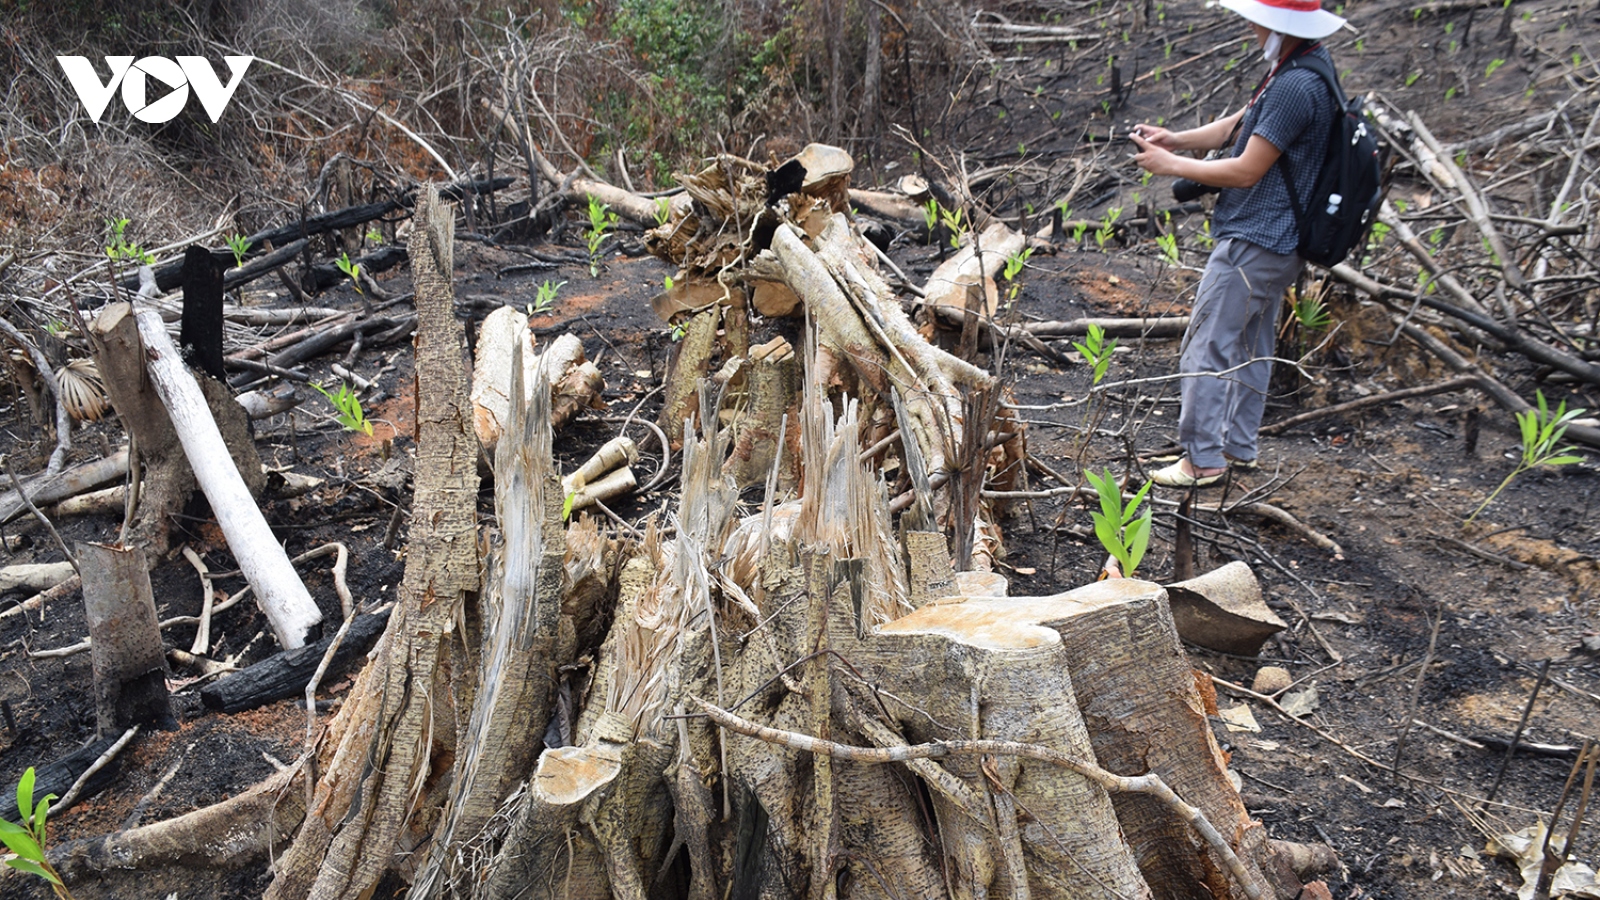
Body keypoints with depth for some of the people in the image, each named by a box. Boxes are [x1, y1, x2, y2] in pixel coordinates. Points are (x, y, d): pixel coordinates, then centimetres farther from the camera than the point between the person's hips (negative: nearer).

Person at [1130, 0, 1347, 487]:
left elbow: (1246, 171, -21)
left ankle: (1203, 460, 3)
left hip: (1253, 244, -11)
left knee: (1206, 350, -4)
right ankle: (1239, 447, 29)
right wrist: (1176, 139, 1)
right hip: (1277, 241, 11)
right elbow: (1238, 125, 16)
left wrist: (1171, 165, -12)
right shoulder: (1302, 68, 10)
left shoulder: (1295, 87, -23)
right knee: (1251, 349, 18)